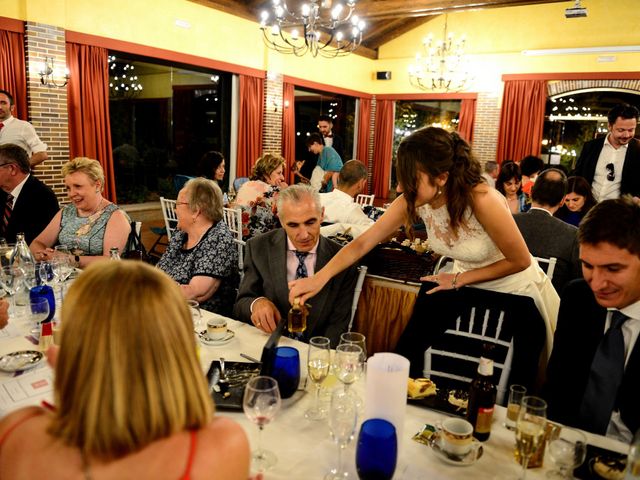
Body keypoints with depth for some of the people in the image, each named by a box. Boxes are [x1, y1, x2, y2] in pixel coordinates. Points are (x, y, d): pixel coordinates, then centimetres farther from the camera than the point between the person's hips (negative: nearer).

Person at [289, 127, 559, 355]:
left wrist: (459, 279, -20)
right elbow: (363, 243, -19)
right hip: (468, 288, 4)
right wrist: (319, 278, -31)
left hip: (514, 288, -4)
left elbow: (520, 261, -21)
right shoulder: (413, 200, -21)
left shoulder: (481, 200, -35)